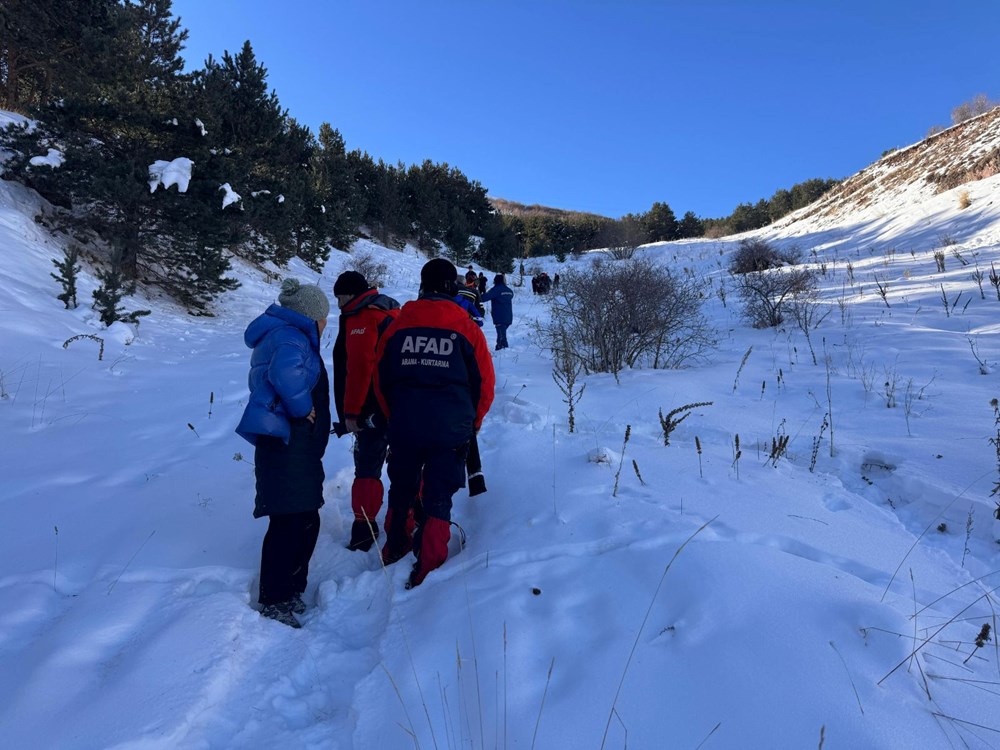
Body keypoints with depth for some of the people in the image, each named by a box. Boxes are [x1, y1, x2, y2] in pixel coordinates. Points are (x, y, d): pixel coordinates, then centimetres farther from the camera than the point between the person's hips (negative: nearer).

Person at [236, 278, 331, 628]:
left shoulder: (283, 334, 19)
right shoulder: (290, 338, -15)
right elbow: (285, 373, -36)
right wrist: (303, 407, -21)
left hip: (296, 445, 11)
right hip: (285, 443, -11)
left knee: (305, 520, 17)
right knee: (290, 522, -5)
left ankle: (289, 590, 30)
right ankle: (274, 602, 8)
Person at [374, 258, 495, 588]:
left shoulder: (397, 326, 2)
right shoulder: (466, 328, -5)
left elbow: (381, 379, 8)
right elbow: (484, 382, -1)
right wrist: (472, 423, 15)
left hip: (403, 426, 3)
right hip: (451, 430, -3)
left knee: (401, 490, 22)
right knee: (438, 496, 7)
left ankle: (395, 548, 39)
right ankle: (428, 568, 10)